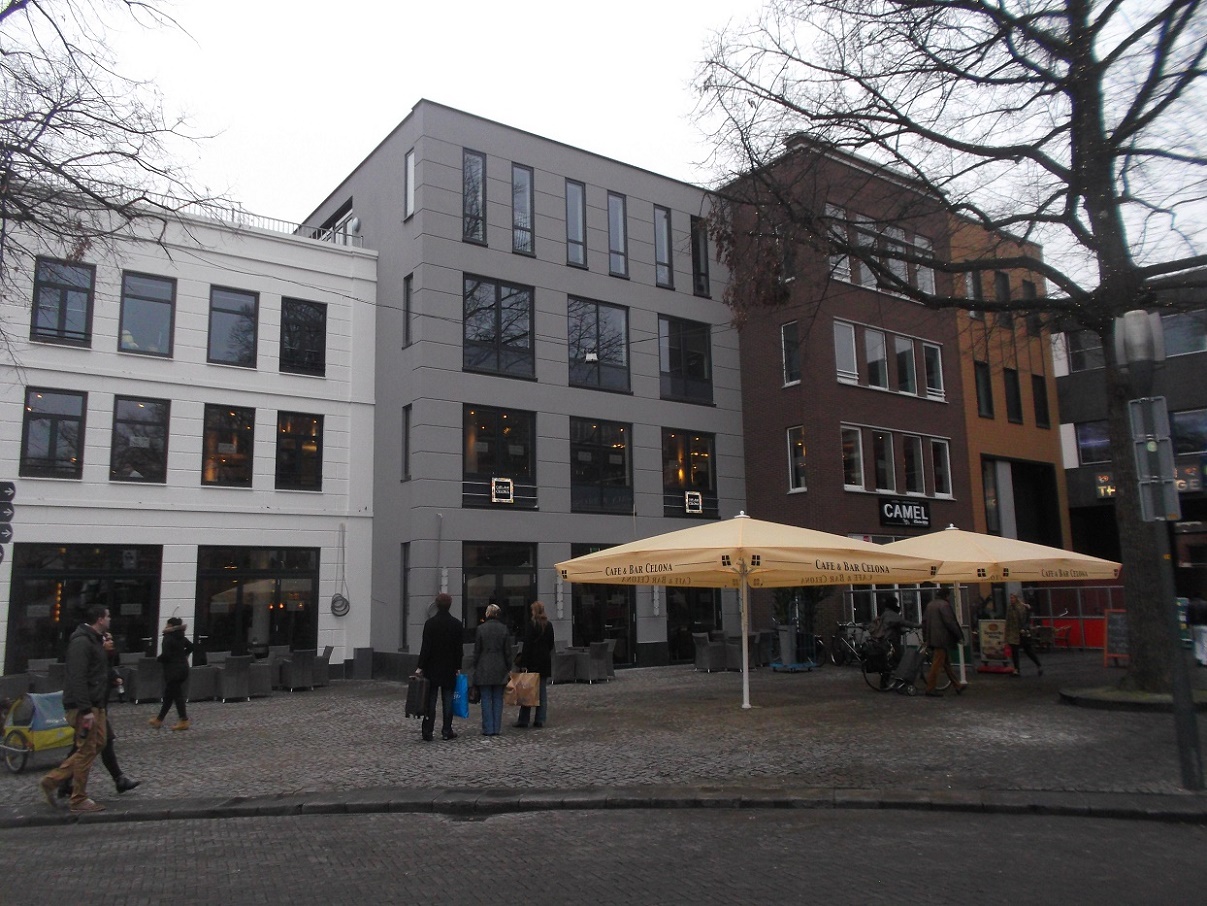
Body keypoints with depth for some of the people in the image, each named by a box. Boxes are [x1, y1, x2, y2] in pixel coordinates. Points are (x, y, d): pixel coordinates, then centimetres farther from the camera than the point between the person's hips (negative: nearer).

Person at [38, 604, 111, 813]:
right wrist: (85, 710, -26)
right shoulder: (81, 642, -17)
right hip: (83, 706, -10)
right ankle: (79, 801, 7)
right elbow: (77, 678, -24)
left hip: (95, 704, 10)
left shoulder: (95, 640, 16)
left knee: (98, 744, 13)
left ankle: (52, 780, 19)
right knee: (86, 750, -3)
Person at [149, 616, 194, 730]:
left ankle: (184, 721, 0)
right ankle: (159, 720, 26)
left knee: (177, 695, -2)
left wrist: (159, 659, -3)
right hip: (183, 668, 8)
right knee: (168, 695, 17)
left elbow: (165, 655, -23)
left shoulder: (168, 638, -16)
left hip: (173, 670, -8)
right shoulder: (181, 637, 8)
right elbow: (191, 647, 18)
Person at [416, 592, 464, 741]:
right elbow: (458, 648, 3)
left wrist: (420, 667, -6)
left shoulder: (430, 623, -8)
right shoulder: (456, 624, -1)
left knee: (430, 701, 3)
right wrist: (458, 667, 10)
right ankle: (447, 732, 8)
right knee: (447, 701, 7)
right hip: (449, 669, 1)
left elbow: (425, 647, -10)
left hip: (432, 668, -1)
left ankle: (427, 733, 3)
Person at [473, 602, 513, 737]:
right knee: (498, 699, 8)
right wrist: (509, 669, 10)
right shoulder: (504, 629, 0)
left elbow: (476, 651, -3)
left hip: (484, 670, -2)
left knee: (486, 700, 2)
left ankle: (488, 729, 2)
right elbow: (508, 651, 3)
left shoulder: (481, 629, -7)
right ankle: (496, 728, 9)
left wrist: (475, 667, 7)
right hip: (500, 669, 2)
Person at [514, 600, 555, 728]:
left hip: (533, 661, -5)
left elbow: (527, 645, -13)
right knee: (542, 691, 8)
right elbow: (551, 644, 12)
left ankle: (523, 720, 3)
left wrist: (524, 663, -12)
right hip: (545, 662, 5)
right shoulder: (549, 625, 7)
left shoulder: (532, 625, -11)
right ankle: (540, 720, 8)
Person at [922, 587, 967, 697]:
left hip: (932, 638, 9)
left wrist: (927, 635, 24)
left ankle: (957, 685, 24)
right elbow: (950, 622, -16)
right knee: (937, 664, -5)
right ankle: (930, 688, -3)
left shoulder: (930, 605, 15)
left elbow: (924, 622, 18)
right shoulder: (944, 605, -12)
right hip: (941, 639, -9)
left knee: (946, 663, 15)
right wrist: (959, 636, -9)